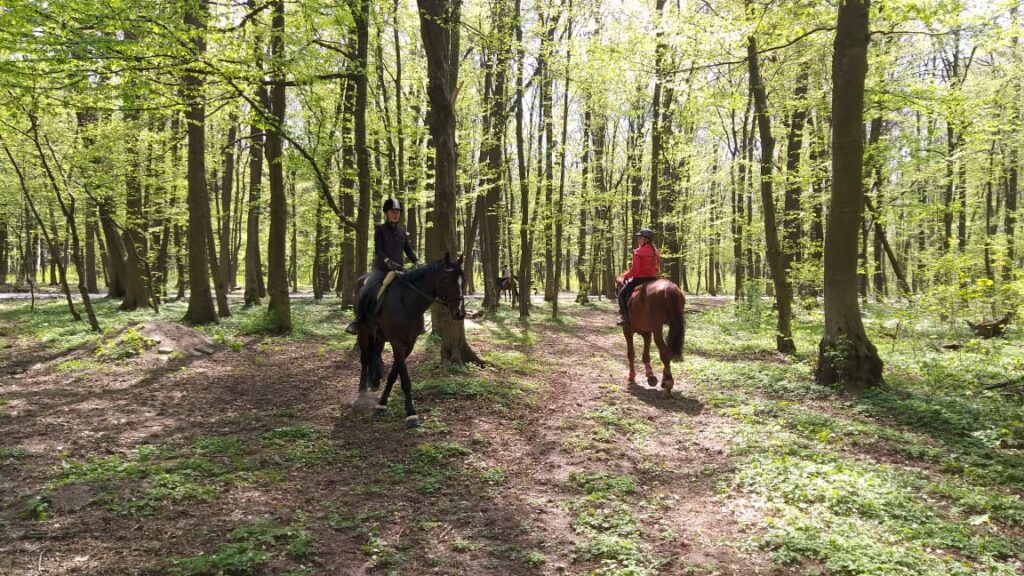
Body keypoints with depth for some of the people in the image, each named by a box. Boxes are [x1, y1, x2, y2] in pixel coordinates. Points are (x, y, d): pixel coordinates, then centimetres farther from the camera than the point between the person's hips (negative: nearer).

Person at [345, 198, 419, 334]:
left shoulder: (402, 231, 12)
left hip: (398, 270, 4)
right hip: (380, 268, -4)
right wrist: (388, 261, -28)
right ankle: (358, 320, -5)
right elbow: (378, 249, -11)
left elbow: (408, 250, 12)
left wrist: (418, 262, -5)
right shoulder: (380, 229, -1)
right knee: (364, 292, -25)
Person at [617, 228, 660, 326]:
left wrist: (625, 275, -3)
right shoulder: (655, 251, 8)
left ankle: (624, 316, -5)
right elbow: (658, 267, 14)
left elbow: (635, 269, -18)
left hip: (639, 278, -7)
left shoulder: (638, 252, -14)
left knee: (622, 294, 7)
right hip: (653, 278, 7)